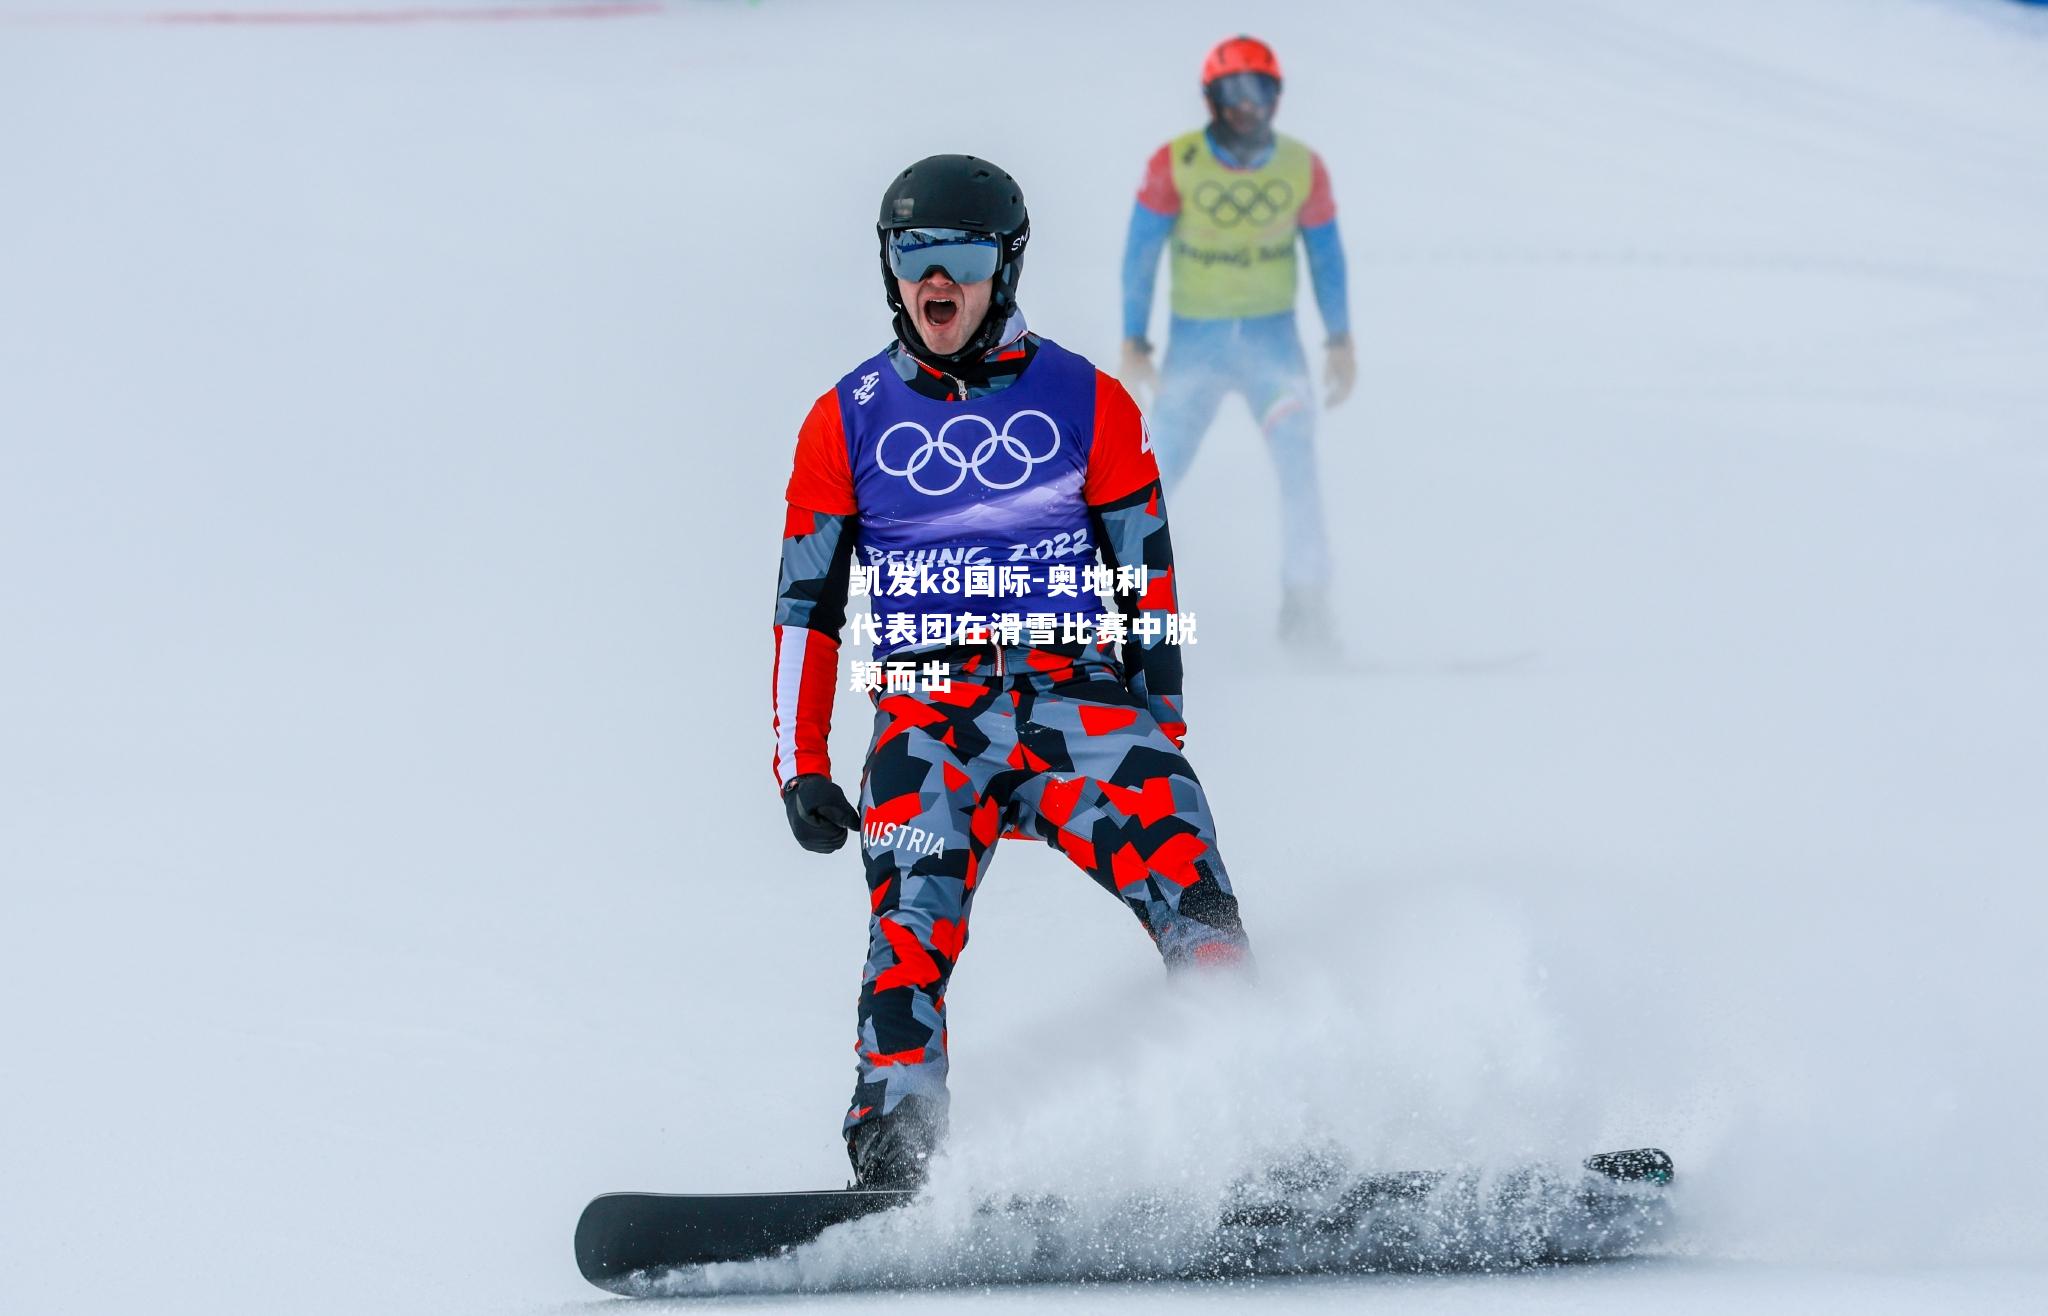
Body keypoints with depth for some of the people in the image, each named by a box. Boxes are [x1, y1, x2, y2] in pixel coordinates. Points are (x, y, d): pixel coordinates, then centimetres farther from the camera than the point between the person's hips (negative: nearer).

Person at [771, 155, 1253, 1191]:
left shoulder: (1088, 405, 10)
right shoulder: (847, 423, 12)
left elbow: (1146, 584, 13)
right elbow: (806, 607, 15)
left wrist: (1161, 735, 8)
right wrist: (801, 766, 8)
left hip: (1077, 695, 0)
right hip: (928, 714, 0)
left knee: (1182, 875, -24)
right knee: (912, 920, -25)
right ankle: (891, 1161, -29)